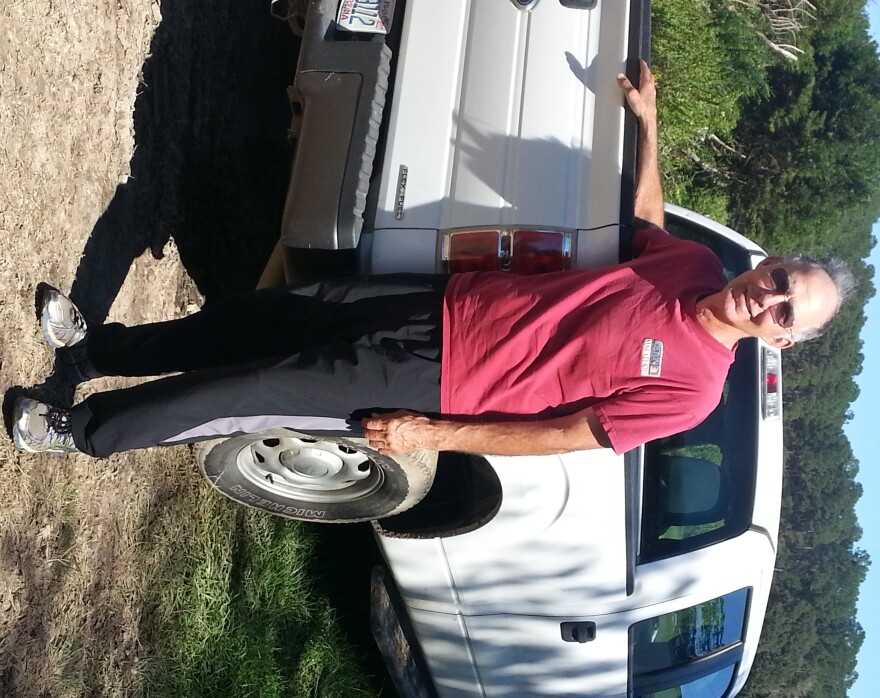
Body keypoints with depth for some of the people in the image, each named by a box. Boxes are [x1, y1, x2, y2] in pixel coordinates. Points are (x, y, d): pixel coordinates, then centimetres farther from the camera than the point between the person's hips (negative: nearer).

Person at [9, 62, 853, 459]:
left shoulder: (692, 384, -15)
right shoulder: (696, 263, 3)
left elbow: (564, 434, -16)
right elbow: (646, 218, 25)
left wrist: (434, 433, -17)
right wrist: (648, 119, 20)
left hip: (436, 383, -6)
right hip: (446, 301, 6)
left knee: (255, 394, -6)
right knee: (267, 314, 8)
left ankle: (84, 430, 16)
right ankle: (98, 348, 28)